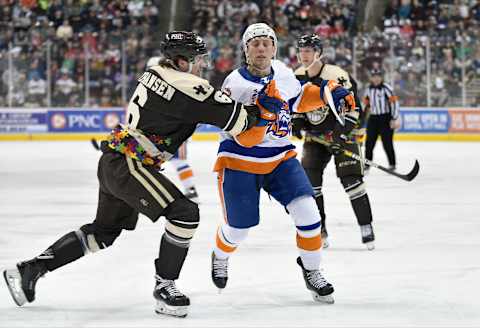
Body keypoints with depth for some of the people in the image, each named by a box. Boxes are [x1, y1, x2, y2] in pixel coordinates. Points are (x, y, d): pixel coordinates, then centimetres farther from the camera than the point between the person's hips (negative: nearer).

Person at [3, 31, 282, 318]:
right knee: (184, 213, -13)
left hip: (112, 162, 10)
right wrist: (255, 114, 3)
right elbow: (234, 119, -15)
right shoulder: (186, 86, -16)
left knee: (103, 231, 20)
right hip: (129, 165, -10)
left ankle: (30, 269, 22)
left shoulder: (156, 73, 12)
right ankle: (164, 286, -4)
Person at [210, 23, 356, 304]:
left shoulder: (282, 72, -2)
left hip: (280, 158, 4)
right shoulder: (235, 85, -20)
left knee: (307, 210, -13)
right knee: (239, 228, 2)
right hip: (240, 161, -4)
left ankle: (311, 269, 9)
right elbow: (245, 139, -25)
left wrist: (327, 92, 4)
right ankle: (220, 257, 38)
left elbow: (299, 99, 19)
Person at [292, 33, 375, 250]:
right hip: (315, 136, 6)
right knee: (308, 177, -7)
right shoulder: (298, 77, 1)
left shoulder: (336, 75, -19)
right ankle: (318, 228, 3)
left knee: (350, 178, -14)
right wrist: (297, 121, 0)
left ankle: (366, 226, -3)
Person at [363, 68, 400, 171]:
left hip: (386, 119, -6)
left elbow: (394, 103, -14)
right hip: (373, 119, 6)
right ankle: (367, 164, 16)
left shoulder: (386, 88, -12)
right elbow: (367, 104, 21)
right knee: (369, 143, 5)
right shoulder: (369, 89, 9)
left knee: (387, 143, -6)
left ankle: (392, 165, 5)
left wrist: (395, 119, -17)